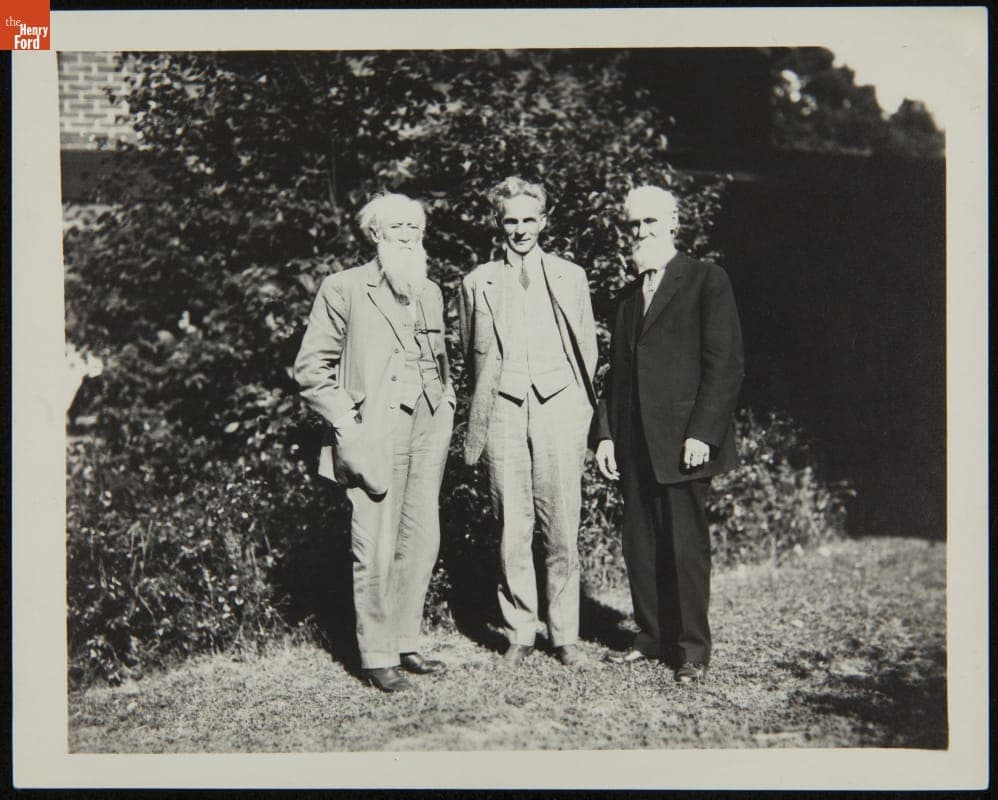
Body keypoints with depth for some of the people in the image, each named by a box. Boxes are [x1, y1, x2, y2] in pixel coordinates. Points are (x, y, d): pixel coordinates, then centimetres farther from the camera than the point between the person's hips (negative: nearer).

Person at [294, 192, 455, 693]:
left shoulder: (430, 293, 18)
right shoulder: (343, 289, -1)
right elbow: (311, 368, -4)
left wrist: (446, 403, 13)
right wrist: (347, 422, -11)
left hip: (428, 429, 6)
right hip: (374, 430, -6)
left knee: (422, 542, 8)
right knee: (376, 550, -5)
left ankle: (404, 644, 21)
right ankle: (377, 657, 6)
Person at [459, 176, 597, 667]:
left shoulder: (570, 276, 14)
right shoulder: (477, 282, 13)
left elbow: (587, 349, 15)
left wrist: (581, 405, 9)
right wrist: (490, 393, 12)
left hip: (559, 405, 0)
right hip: (504, 410, 0)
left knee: (562, 529, -2)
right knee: (512, 529, -1)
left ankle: (565, 635, 6)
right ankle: (519, 633, 7)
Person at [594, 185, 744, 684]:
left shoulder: (706, 281, -1)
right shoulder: (628, 295, 19)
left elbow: (726, 363, -8)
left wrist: (702, 433, -14)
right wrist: (606, 433, 8)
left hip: (683, 438, -6)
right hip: (633, 442, 6)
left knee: (685, 545, -2)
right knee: (639, 545, 9)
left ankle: (692, 649, 9)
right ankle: (652, 637, 20)